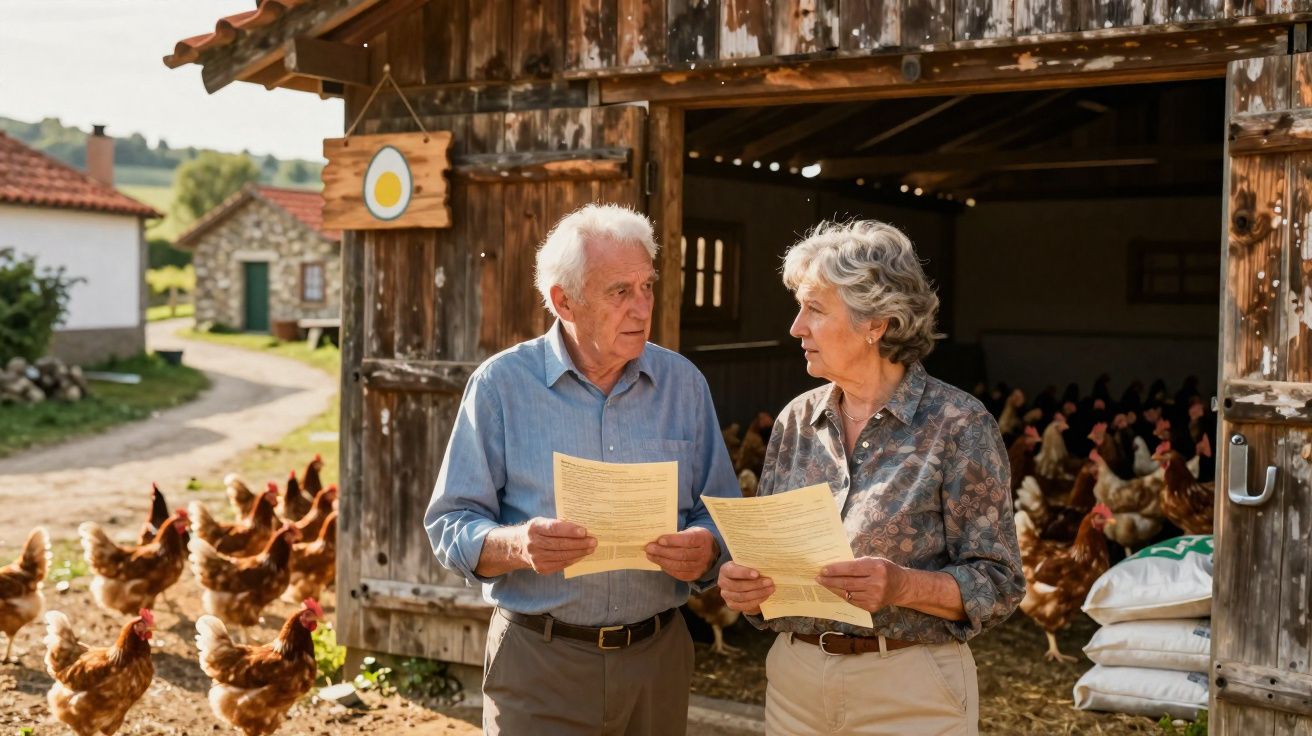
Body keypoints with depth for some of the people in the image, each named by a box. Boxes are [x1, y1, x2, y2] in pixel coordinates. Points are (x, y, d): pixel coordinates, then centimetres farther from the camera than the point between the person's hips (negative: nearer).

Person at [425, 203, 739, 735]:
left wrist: (706, 551, -17)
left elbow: (721, 515, 5)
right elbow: (450, 526, -6)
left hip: (658, 657, 3)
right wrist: (515, 546, -25)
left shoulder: (683, 383, 3)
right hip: (538, 664, -3)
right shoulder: (501, 384, -6)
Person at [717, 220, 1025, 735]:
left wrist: (904, 585, -26)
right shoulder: (797, 420, 3)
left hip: (909, 691, -4)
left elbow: (998, 584, -10)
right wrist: (745, 583, -11)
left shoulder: (959, 425, -11)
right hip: (794, 679, 5)